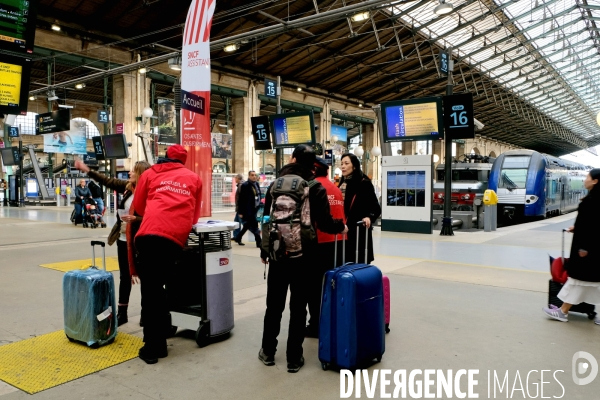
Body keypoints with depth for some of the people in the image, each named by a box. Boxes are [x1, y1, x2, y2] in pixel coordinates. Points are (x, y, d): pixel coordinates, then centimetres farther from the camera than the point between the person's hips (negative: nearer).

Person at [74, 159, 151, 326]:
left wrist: (135, 219, -30)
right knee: (124, 276, 14)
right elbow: (107, 181, 11)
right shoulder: (127, 187, 4)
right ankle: (122, 313, 24)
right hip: (123, 239, 8)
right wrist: (86, 170, 10)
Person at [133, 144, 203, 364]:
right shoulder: (194, 178, 23)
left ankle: (152, 347, 5)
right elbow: (195, 216, 27)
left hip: (150, 235, -2)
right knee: (158, 286, 14)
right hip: (176, 237, 2)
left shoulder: (150, 173, 21)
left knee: (150, 290, 3)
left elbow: (138, 208, 28)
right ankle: (158, 343, 17)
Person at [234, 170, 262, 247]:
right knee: (254, 226, -5)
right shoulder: (245, 185, -12)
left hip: (255, 209, 8)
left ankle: (238, 238, 33)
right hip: (248, 210, -8)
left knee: (247, 225, 17)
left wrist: (259, 206, 10)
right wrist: (240, 212, -15)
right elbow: (241, 200, -13)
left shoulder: (257, 184, 10)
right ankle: (259, 242, 2)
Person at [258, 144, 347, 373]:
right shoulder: (316, 188, -8)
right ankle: (294, 358, 12)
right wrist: (341, 227, 8)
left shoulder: (276, 184, 3)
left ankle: (268, 352, 25)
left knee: (274, 304, 14)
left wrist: (264, 250, 16)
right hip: (303, 253, -3)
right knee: (298, 306, 6)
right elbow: (324, 223, -13)